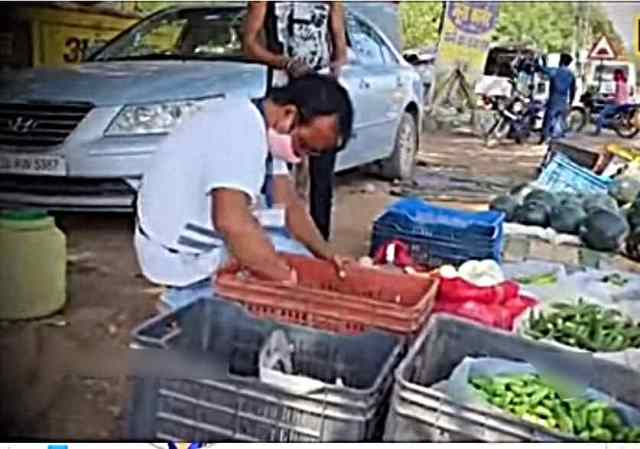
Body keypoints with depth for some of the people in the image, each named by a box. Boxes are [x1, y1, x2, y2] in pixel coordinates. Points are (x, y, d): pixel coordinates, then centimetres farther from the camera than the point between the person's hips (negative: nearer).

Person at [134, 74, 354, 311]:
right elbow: (231, 222, -40)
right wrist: (289, 282, -34)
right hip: (181, 254, -9)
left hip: (203, 235, 9)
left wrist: (327, 254, -9)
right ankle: (190, 299, 2)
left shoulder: (265, 130, 2)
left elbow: (288, 204, 3)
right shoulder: (242, 132, -28)